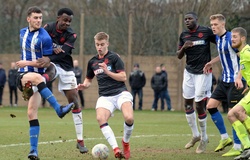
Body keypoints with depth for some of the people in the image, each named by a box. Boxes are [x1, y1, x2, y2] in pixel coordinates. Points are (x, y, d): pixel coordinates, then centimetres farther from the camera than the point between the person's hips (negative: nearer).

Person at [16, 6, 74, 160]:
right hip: (23, 75, 3)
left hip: (37, 75, -2)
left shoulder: (44, 38, -10)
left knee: (32, 113, -12)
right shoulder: (23, 32, 8)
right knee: (36, 77, -34)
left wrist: (27, 63, -13)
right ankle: (58, 109, -36)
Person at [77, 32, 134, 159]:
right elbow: (89, 79, 30)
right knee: (100, 118, -30)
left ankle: (125, 143, 1)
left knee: (129, 118, -30)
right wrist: (84, 85, 7)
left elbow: (123, 77, -6)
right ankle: (116, 149, -32)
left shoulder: (114, 57, 1)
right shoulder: (92, 62, 16)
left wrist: (107, 71, -17)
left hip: (120, 93, -3)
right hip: (105, 96, 3)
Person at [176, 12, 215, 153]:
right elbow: (179, 56, 10)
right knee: (188, 104, 8)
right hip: (189, 71, 6)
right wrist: (184, 47, -11)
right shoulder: (184, 35, 6)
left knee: (200, 105, -6)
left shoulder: (206, 32, -9)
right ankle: (196, 135, 24)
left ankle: (204, 138, 11)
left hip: (203, 73, -6)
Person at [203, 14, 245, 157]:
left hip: (235, 82, -9)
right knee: (211, 106, 7)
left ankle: (238, 148, 0)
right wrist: (211, 63, 25)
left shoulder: (231, 38, -16)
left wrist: (239, 77, -28)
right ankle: (225, 138, 16)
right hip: (225, 80, 9)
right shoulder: (218, 39, 10)